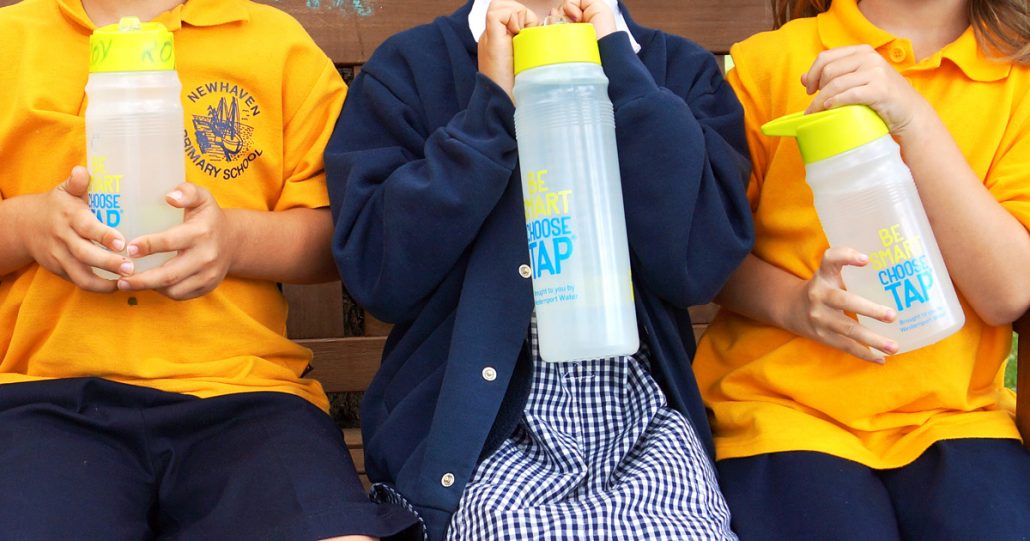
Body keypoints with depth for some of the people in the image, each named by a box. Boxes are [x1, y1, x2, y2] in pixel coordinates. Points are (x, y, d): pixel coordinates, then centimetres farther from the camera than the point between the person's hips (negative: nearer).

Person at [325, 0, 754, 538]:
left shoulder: (681, 69, 8)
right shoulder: (407, 66, 5)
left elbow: (699, 264, -10)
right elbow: (379, 276, -8)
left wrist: (615, 61, -9)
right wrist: (492, 101, -11)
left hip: (640, 418, 1)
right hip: (474, 424, 0)